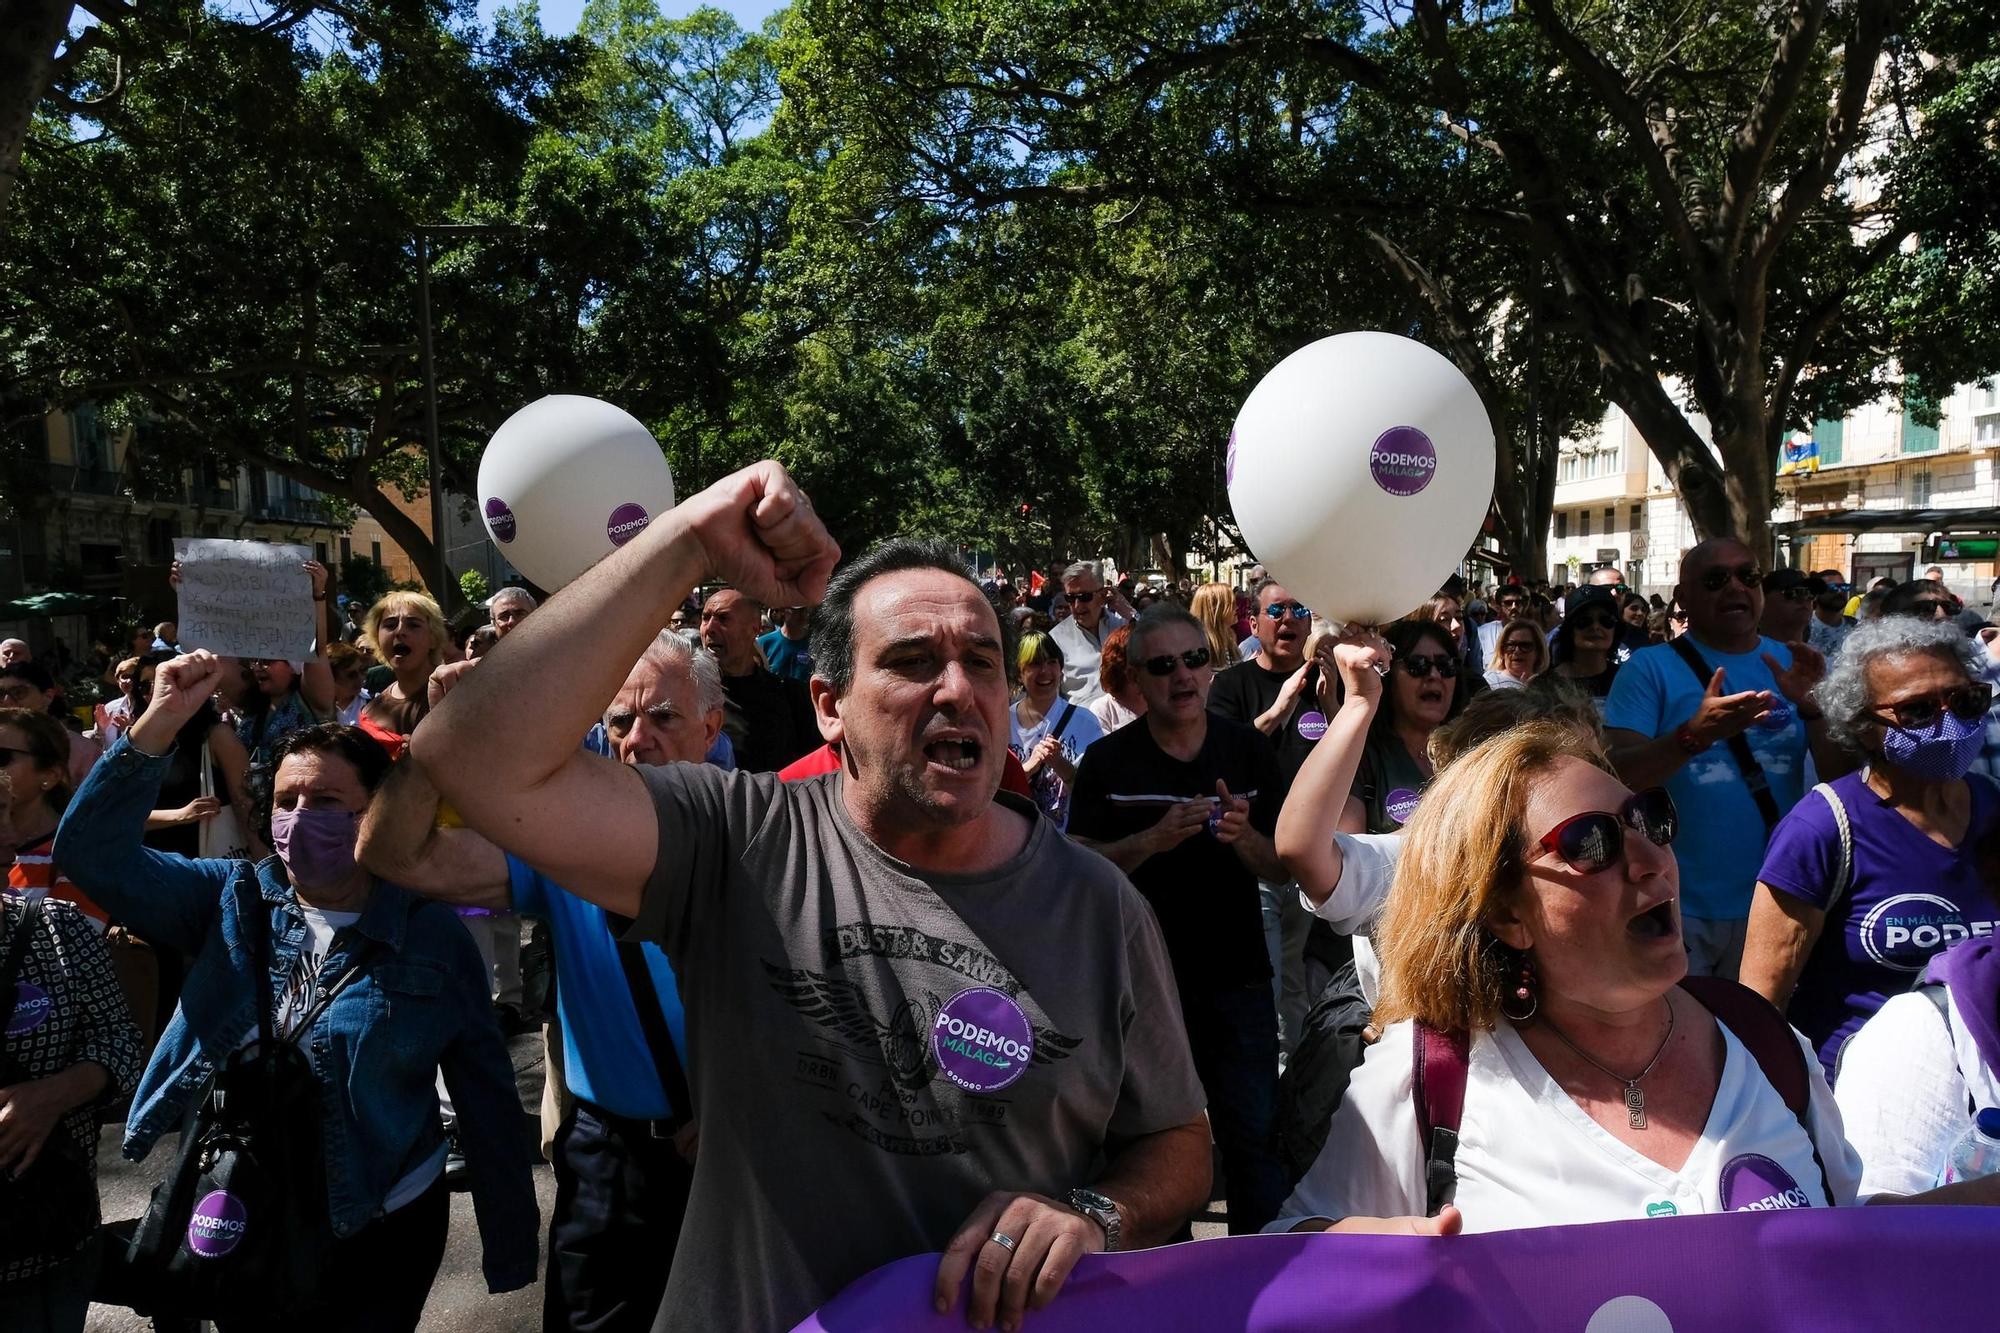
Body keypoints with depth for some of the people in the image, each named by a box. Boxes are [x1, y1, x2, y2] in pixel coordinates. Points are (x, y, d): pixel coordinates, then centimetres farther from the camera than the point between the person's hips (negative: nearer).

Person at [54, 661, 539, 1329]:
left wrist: (511, 1249, -5)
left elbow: (487, 1098, -7)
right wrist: (161, 721, -23)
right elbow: (92, 849, -12)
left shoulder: (434, 938, -11)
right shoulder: (232, 900, -2)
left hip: (382, 1232, -3)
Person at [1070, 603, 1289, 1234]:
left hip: (1236, 977, 1)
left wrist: (1244, 836, -21)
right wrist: (1154, 839, -23)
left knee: (1255, 1139, 3)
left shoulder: (1250, 750, 1)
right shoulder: (1107, 761, -3)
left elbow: (1284, 869, 1)